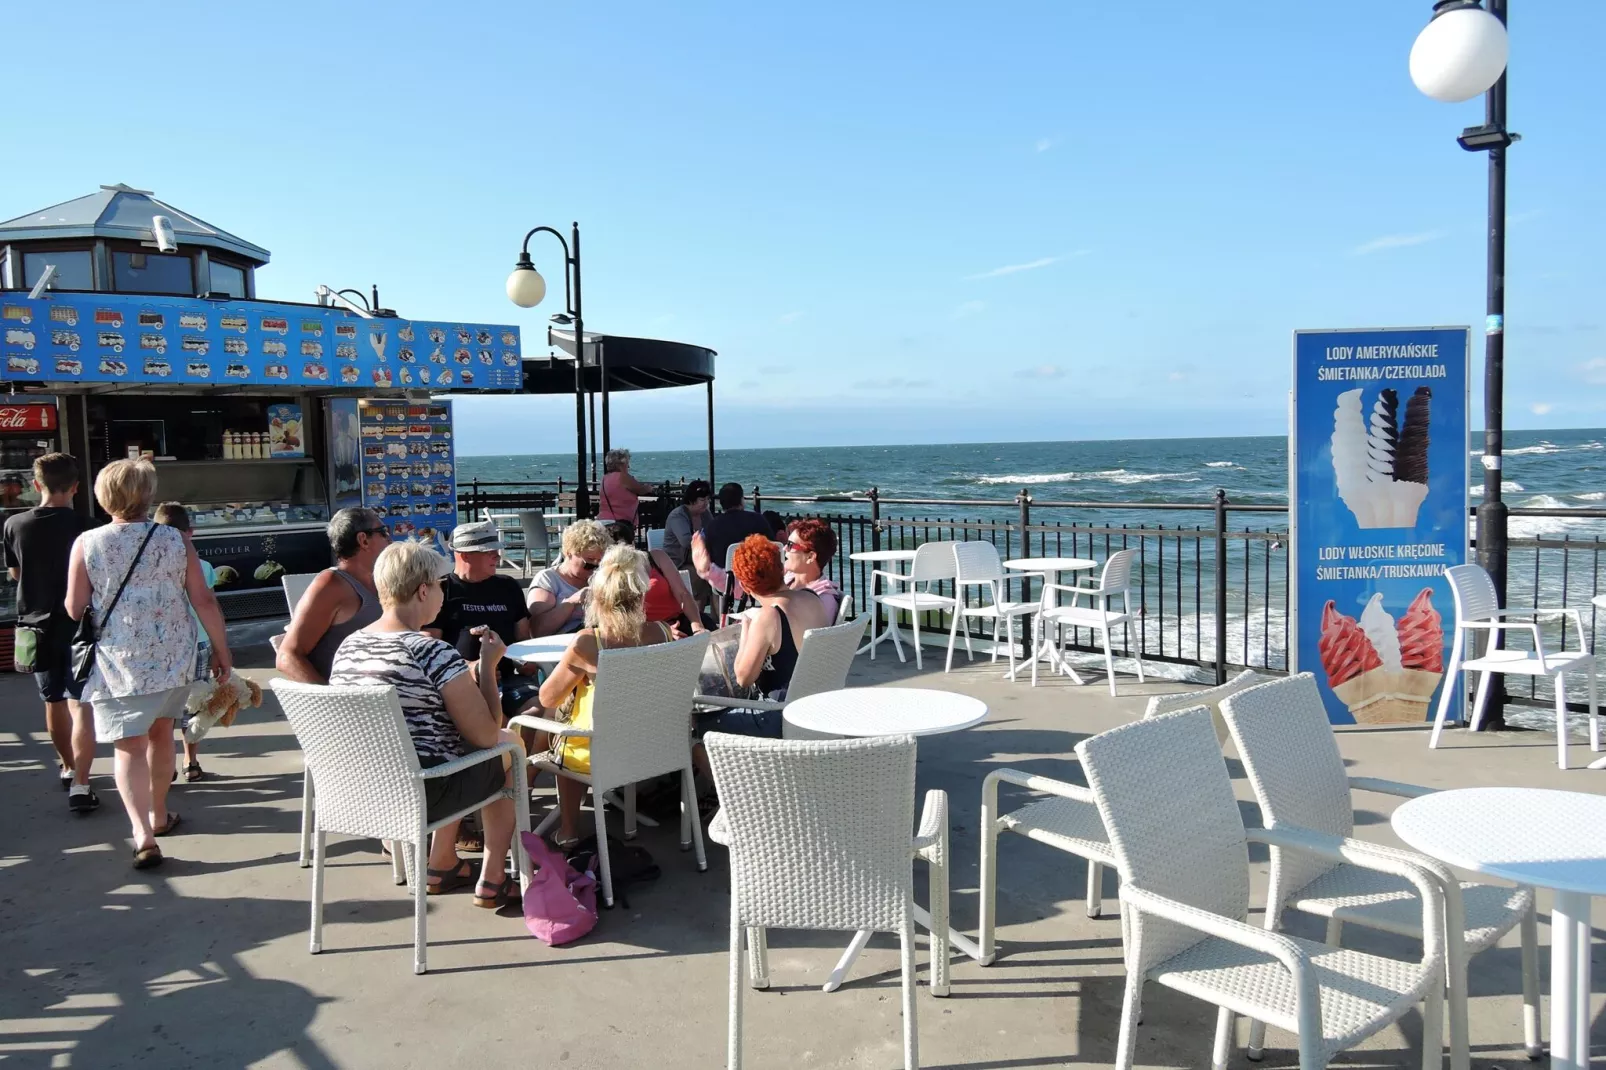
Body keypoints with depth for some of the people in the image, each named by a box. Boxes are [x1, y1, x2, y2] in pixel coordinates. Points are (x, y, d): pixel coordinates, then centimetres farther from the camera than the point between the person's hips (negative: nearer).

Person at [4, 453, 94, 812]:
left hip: (35, 626, 4)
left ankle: (69, 769, 36)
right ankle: (80, 786, -13)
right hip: (76, 626, -4)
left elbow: (14, 573, 11)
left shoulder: (14, 525, -3)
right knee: (80, 706, -5)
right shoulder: (83, 526, -13)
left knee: (54, 703, 19)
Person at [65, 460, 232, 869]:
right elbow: (204, 601, -2)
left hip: (119, 662, -2)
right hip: (173, 658, 3)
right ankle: (158, 816, 37)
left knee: (130, 746, -1)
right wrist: (221, 650, 7)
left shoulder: (87, 543, -5)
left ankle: (143, 835, -14)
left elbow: (74, 609, -4)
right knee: (160, 733, 21)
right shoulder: (175, 541, -2)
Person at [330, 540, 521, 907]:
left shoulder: (347, 647, 1)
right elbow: (487, 734, -17)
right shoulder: (435, 654, -23)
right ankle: (492, 881, 22)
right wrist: (488, 663, -6)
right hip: (421, 797, -7)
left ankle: (442, 866, 37)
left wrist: (473, 668, 13)